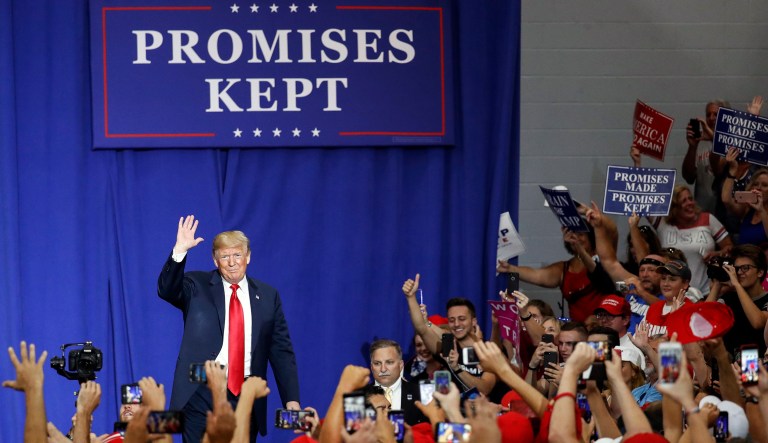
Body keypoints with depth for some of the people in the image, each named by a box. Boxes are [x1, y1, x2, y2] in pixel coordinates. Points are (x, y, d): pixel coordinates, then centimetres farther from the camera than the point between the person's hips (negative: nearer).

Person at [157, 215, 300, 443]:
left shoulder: (268, 296, 10)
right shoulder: (197, 287, 5)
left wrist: (291, 400, 2)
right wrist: (179, 251, -29)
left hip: (246, 396, 2)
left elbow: (281, 351, 10)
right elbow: (167, 289, -15)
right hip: (202, 394, -2)